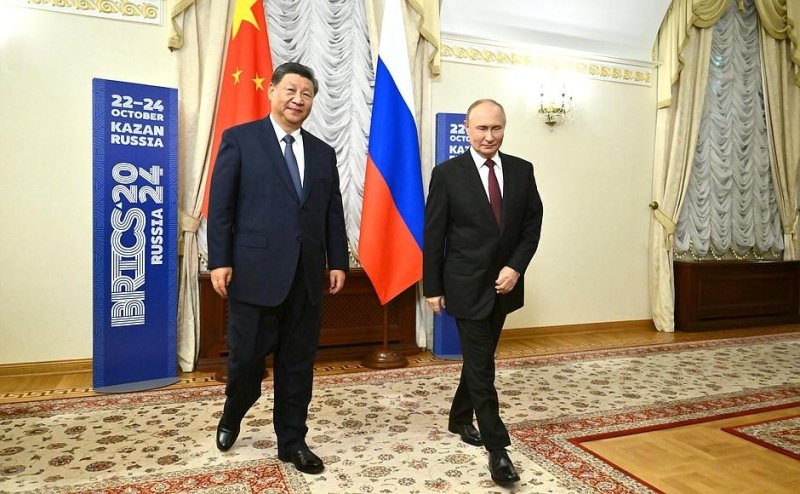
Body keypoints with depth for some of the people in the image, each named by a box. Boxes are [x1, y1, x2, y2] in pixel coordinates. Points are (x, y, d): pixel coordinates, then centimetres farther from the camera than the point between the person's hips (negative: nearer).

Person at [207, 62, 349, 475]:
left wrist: (338, 262, 7)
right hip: (255, 271, -3)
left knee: (298, 364, 10)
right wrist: (219, 261, -9)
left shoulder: (323, 152, 14)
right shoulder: (239, 139, 2)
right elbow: (220, 206, -3)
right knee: (246, 356, 7)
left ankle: (292, 441, 26)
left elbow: (333, 213, 13)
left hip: (306, 275, 4)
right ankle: (232, 417, 38)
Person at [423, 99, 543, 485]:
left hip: (504, 284, 5)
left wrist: (515, 268, -10)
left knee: (480, 358, 19)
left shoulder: (522, 170, 2)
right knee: (481, 366, -1)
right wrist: (432, 287, -7)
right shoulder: (447, 174, -8)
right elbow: (433, 235, -7)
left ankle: (460, 418, 40)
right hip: (467, 286, -4)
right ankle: (497, 448, 10)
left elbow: (533, 224, 4)